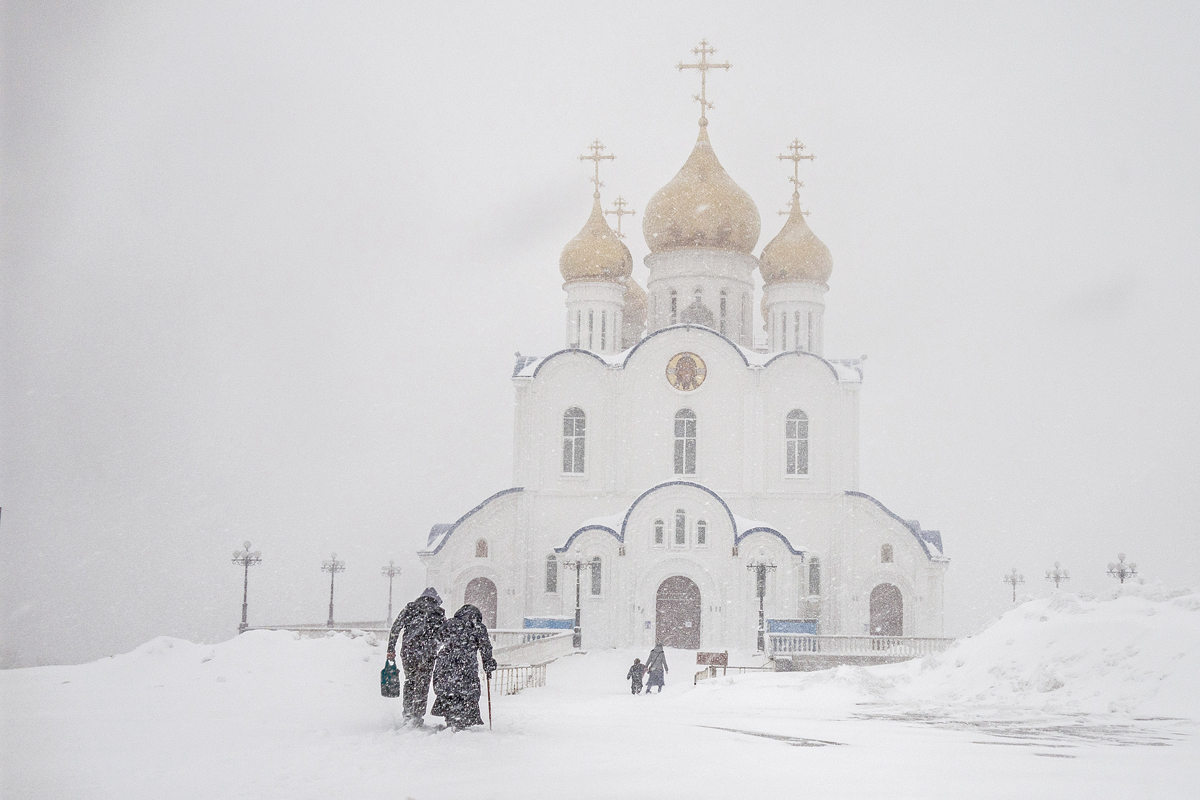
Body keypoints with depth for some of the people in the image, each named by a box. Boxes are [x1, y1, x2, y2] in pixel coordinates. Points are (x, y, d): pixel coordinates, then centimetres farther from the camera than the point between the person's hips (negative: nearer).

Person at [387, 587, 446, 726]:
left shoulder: (410, 608, 11)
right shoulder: (439, 612, 6)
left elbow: (396, 627, 5)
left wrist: (391, 648, 7)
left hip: (408, 650, 2)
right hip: (427, 652, -2)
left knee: (409, 681, 19)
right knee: (422, 686, 6)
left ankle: (407, 714, 16)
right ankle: (417, 717, 5)